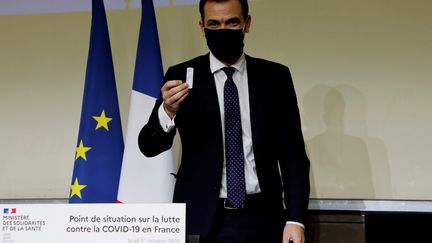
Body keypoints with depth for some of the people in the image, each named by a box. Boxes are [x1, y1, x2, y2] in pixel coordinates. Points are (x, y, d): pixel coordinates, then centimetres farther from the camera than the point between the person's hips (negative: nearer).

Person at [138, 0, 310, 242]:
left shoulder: (275, 77, 2)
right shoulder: (182, 76, -1)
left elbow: (292, 152, 2)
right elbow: (150, 147, -5)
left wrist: (295, 218, -8)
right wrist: (168, 112, -25)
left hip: (261, 219, 1)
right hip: (203, 220, -1)